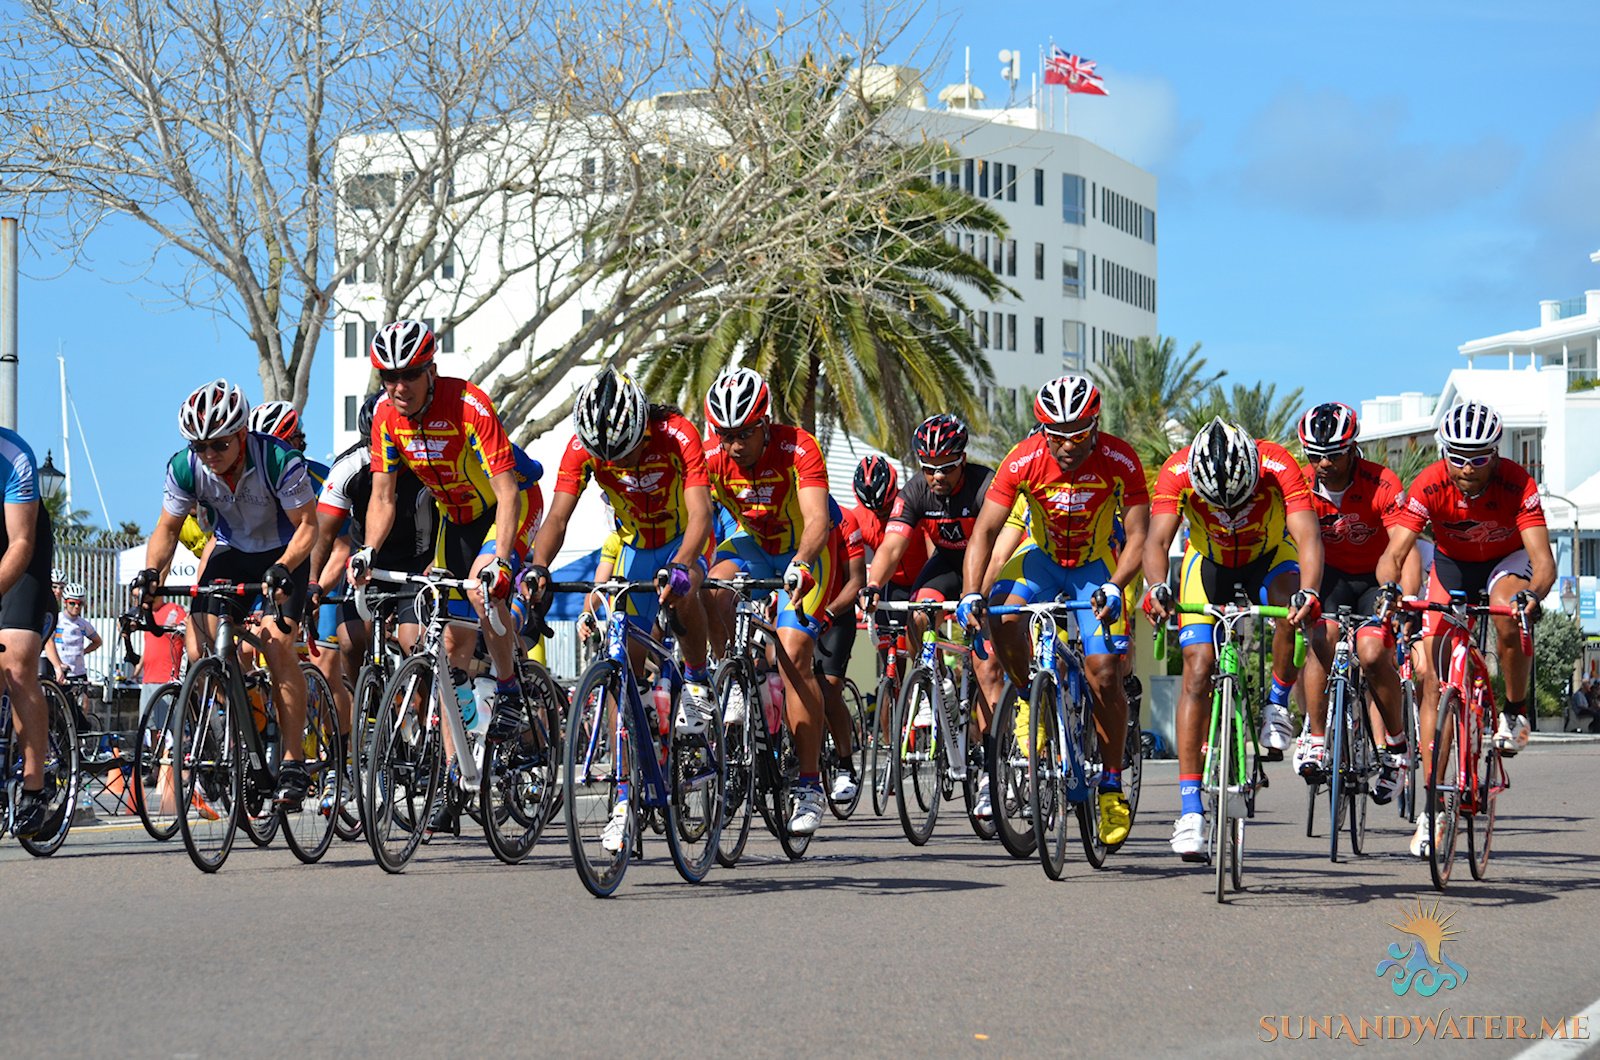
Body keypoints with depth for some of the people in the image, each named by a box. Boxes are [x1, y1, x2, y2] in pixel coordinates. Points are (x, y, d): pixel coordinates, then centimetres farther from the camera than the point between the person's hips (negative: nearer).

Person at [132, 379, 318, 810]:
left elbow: (307, 525, -23)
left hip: (284, 554, -4)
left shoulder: (279, 460, -29)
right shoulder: (185, 467, -18)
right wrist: (151, 572, -25)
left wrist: (282, 569, -40)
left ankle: (293, 763, -17)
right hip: (231, 552, 4)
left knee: (277, 643, -23)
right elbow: (167, 528, -6)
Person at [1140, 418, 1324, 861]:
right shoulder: (1177, 471, -30)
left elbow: (1307, 536, -41)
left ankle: (1277, 704, -6)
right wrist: (1157, 588, -55)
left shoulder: (1278, 465, -33)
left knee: (1295, 608, -34)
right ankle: (1190, 808, -14)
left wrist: (1308, 593, -59)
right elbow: (1157, 539, -35)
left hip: (1270, 557, 0)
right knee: (1198, 668, -14)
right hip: (1209, 561, 0)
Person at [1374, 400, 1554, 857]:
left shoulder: (1517, 484, -30)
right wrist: (1389, 587, -55)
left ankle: (1515, 713, -10)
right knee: (1432, 680, -9)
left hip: (1507, 560, -1)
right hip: (1452, 563, 1)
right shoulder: (1430, 485, -28)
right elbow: (1394, 552, -33)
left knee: (1509, 616, -37)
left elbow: (1543, 557, -36)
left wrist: (1534, 593, -57)